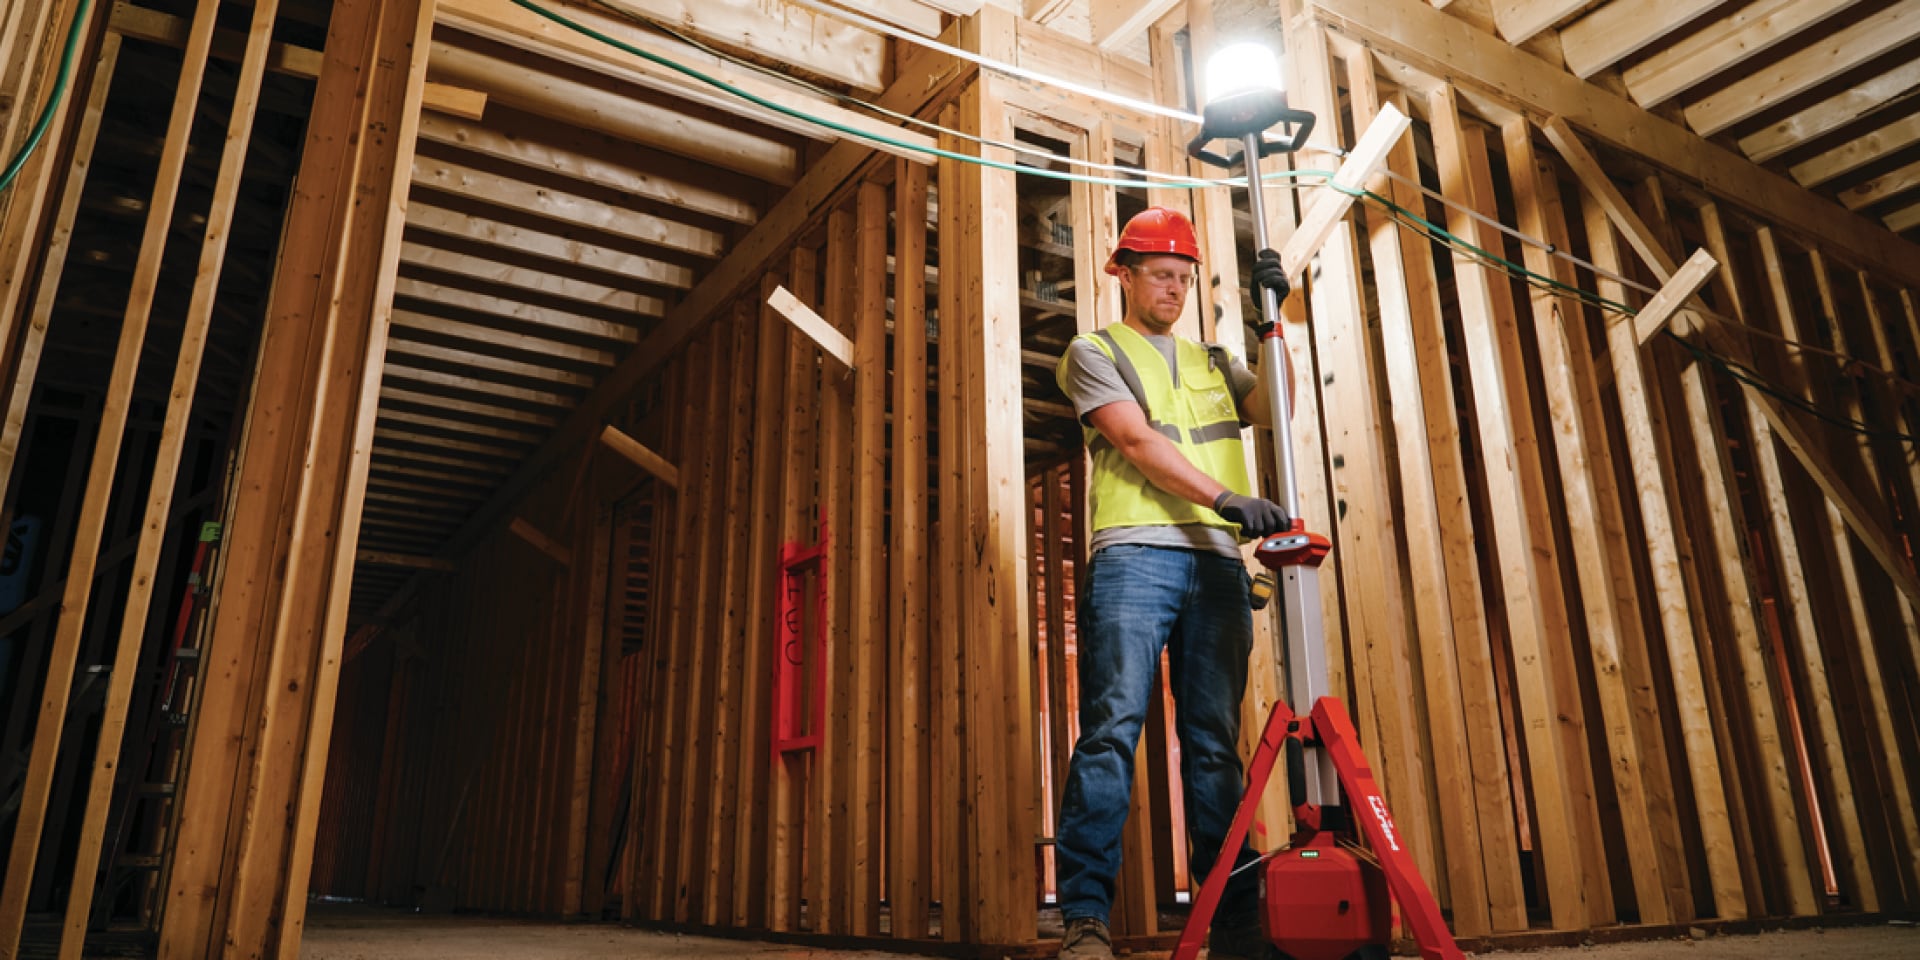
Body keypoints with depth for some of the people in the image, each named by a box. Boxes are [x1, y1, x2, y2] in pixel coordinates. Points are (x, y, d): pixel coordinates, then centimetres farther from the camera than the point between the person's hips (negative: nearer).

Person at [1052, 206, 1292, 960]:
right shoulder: (1094, 352, 11)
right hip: (1135, 555, -4)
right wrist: (1227, 496, -15)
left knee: (1216, 743, 3)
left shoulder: (1213, 363, 27)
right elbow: (1137, 442, -5)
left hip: (1217, 562, 5)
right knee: (1113, 728, -13)